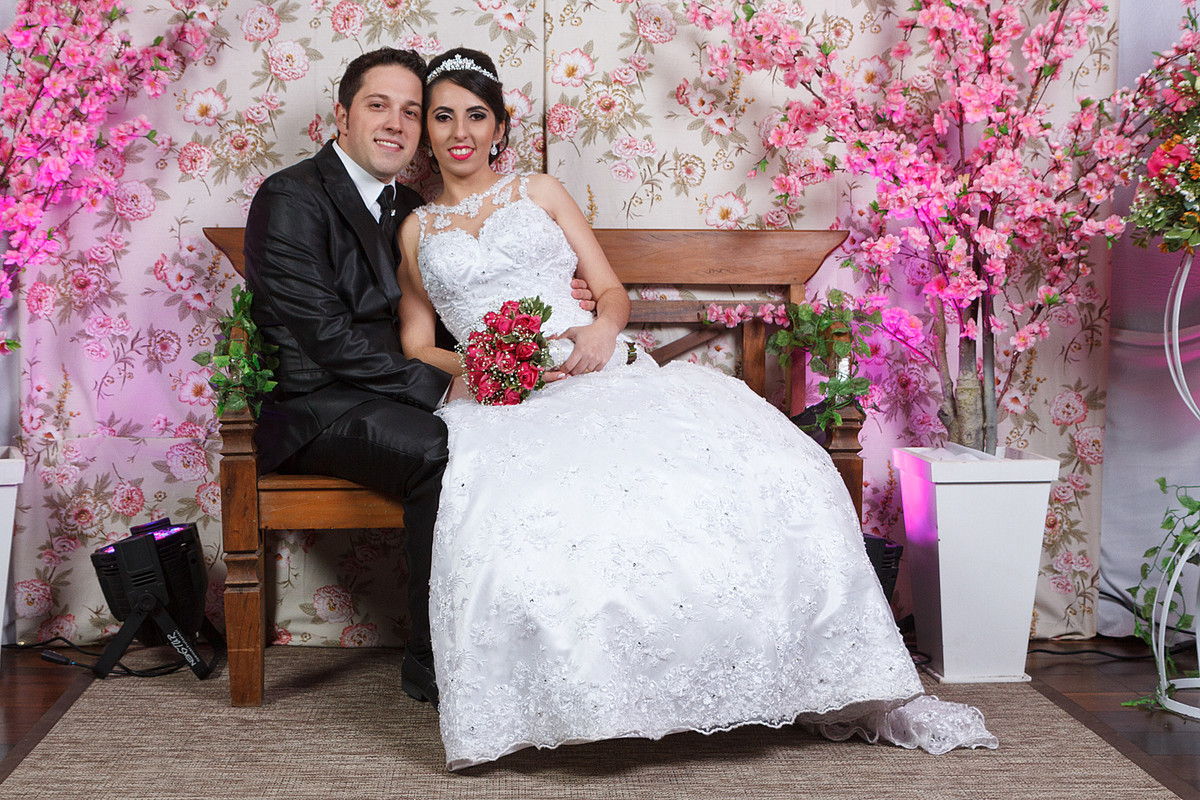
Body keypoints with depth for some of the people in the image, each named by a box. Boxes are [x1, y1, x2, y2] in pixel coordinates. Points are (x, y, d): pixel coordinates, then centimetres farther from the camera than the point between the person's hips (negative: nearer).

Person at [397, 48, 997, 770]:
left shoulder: (542, 192, 21)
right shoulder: (417, 230, 21)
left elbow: (613, 291, 15)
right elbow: (416, 347, 17)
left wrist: (603, 329, -8)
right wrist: (467, 366, -5)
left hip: (599, 373, 1)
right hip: (503, 403, 0)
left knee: (753, 463, -25)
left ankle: (839, 687, -17)